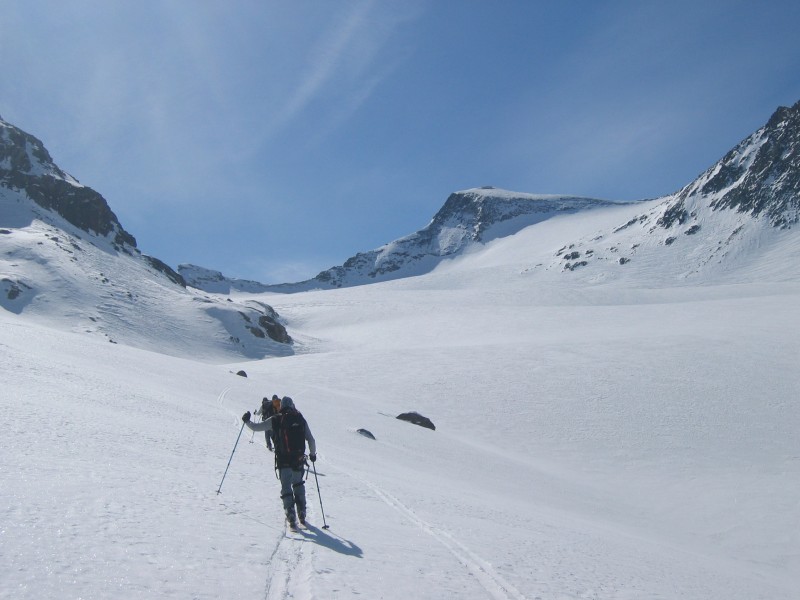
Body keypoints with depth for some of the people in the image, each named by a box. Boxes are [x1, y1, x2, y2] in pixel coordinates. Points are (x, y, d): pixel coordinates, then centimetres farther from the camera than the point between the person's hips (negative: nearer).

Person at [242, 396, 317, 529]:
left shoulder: (276, 420, -1)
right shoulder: (300, 419, 4)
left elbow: (256, 427, 4)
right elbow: (311, 440, 5)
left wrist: (247, 421, 24)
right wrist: (312, 454, 21)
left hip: (283, 461, -2)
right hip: (299, 460, 2)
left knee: (286, 488, 4)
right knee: (298, 485, 21)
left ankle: (291, 517, -9)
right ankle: (302, 514, 20)